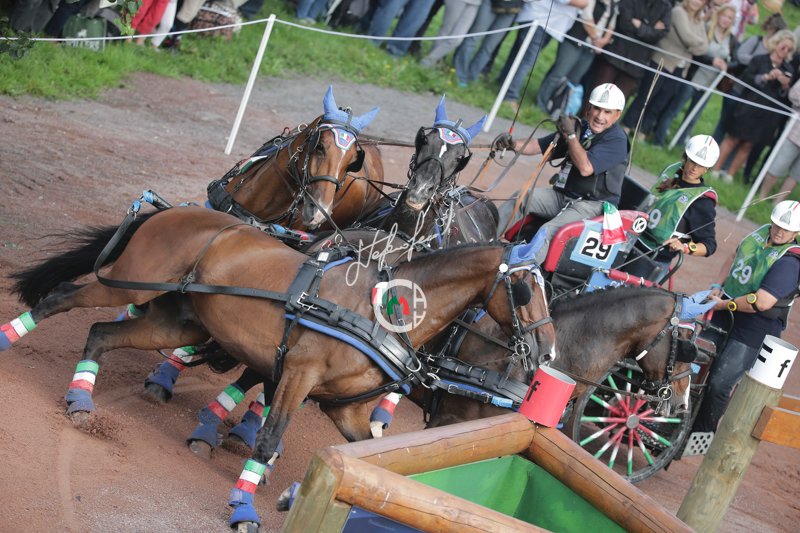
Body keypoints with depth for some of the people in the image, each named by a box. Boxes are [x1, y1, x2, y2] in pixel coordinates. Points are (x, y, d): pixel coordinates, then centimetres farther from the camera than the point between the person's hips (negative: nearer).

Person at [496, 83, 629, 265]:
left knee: (549, 231, -30)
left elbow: (586, 167, -24)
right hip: (563, 195, 8)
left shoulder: (616, 140, -12)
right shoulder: (580, 128, 11)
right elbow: (539, 146, 14)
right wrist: (513, 144, -4)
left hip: (593, 204, -8)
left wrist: (571, 135, -16)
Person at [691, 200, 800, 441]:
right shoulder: (762, 233, 2)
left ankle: (702, 433, 8)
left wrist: (724, 304, -19)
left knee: (719, 383, -9)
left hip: (753, 330, -8)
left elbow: (762, 302, -30)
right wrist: (720, 287, 6)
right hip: (726, 316, 8)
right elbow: (736, 260, 20)